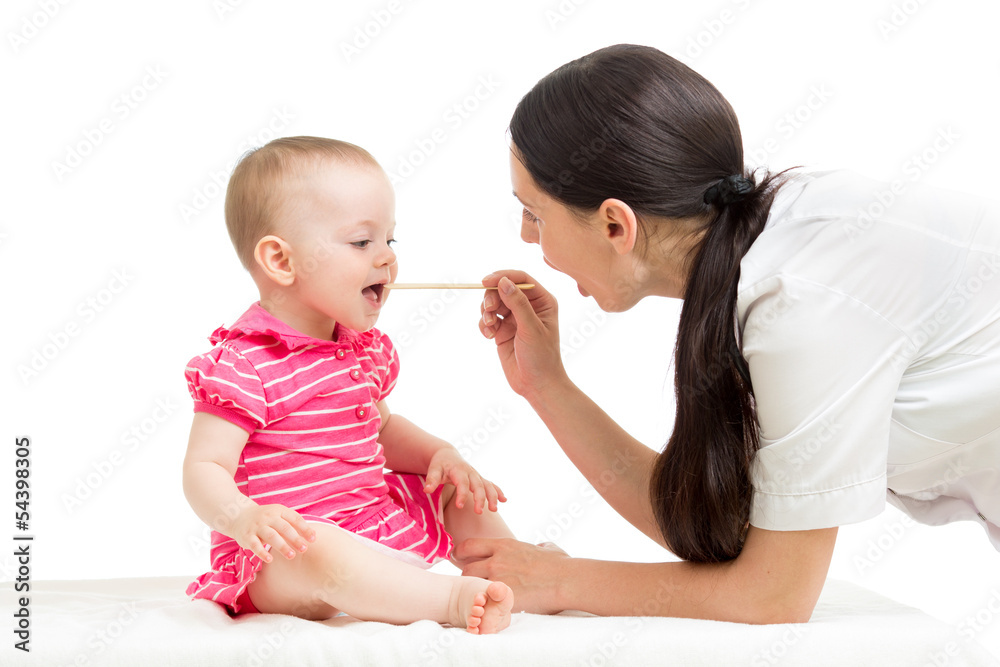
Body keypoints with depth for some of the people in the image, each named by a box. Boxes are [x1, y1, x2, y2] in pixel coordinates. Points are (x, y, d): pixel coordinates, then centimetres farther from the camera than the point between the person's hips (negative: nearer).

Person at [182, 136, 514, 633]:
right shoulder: (242, 366, -18)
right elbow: (205, 469, -21)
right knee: (320, 553, -40)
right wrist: (245, 519, -42)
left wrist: (439, 454, 6)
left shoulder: (365, 346, 10)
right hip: (289, 552, -9)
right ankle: (454, 600, -34)